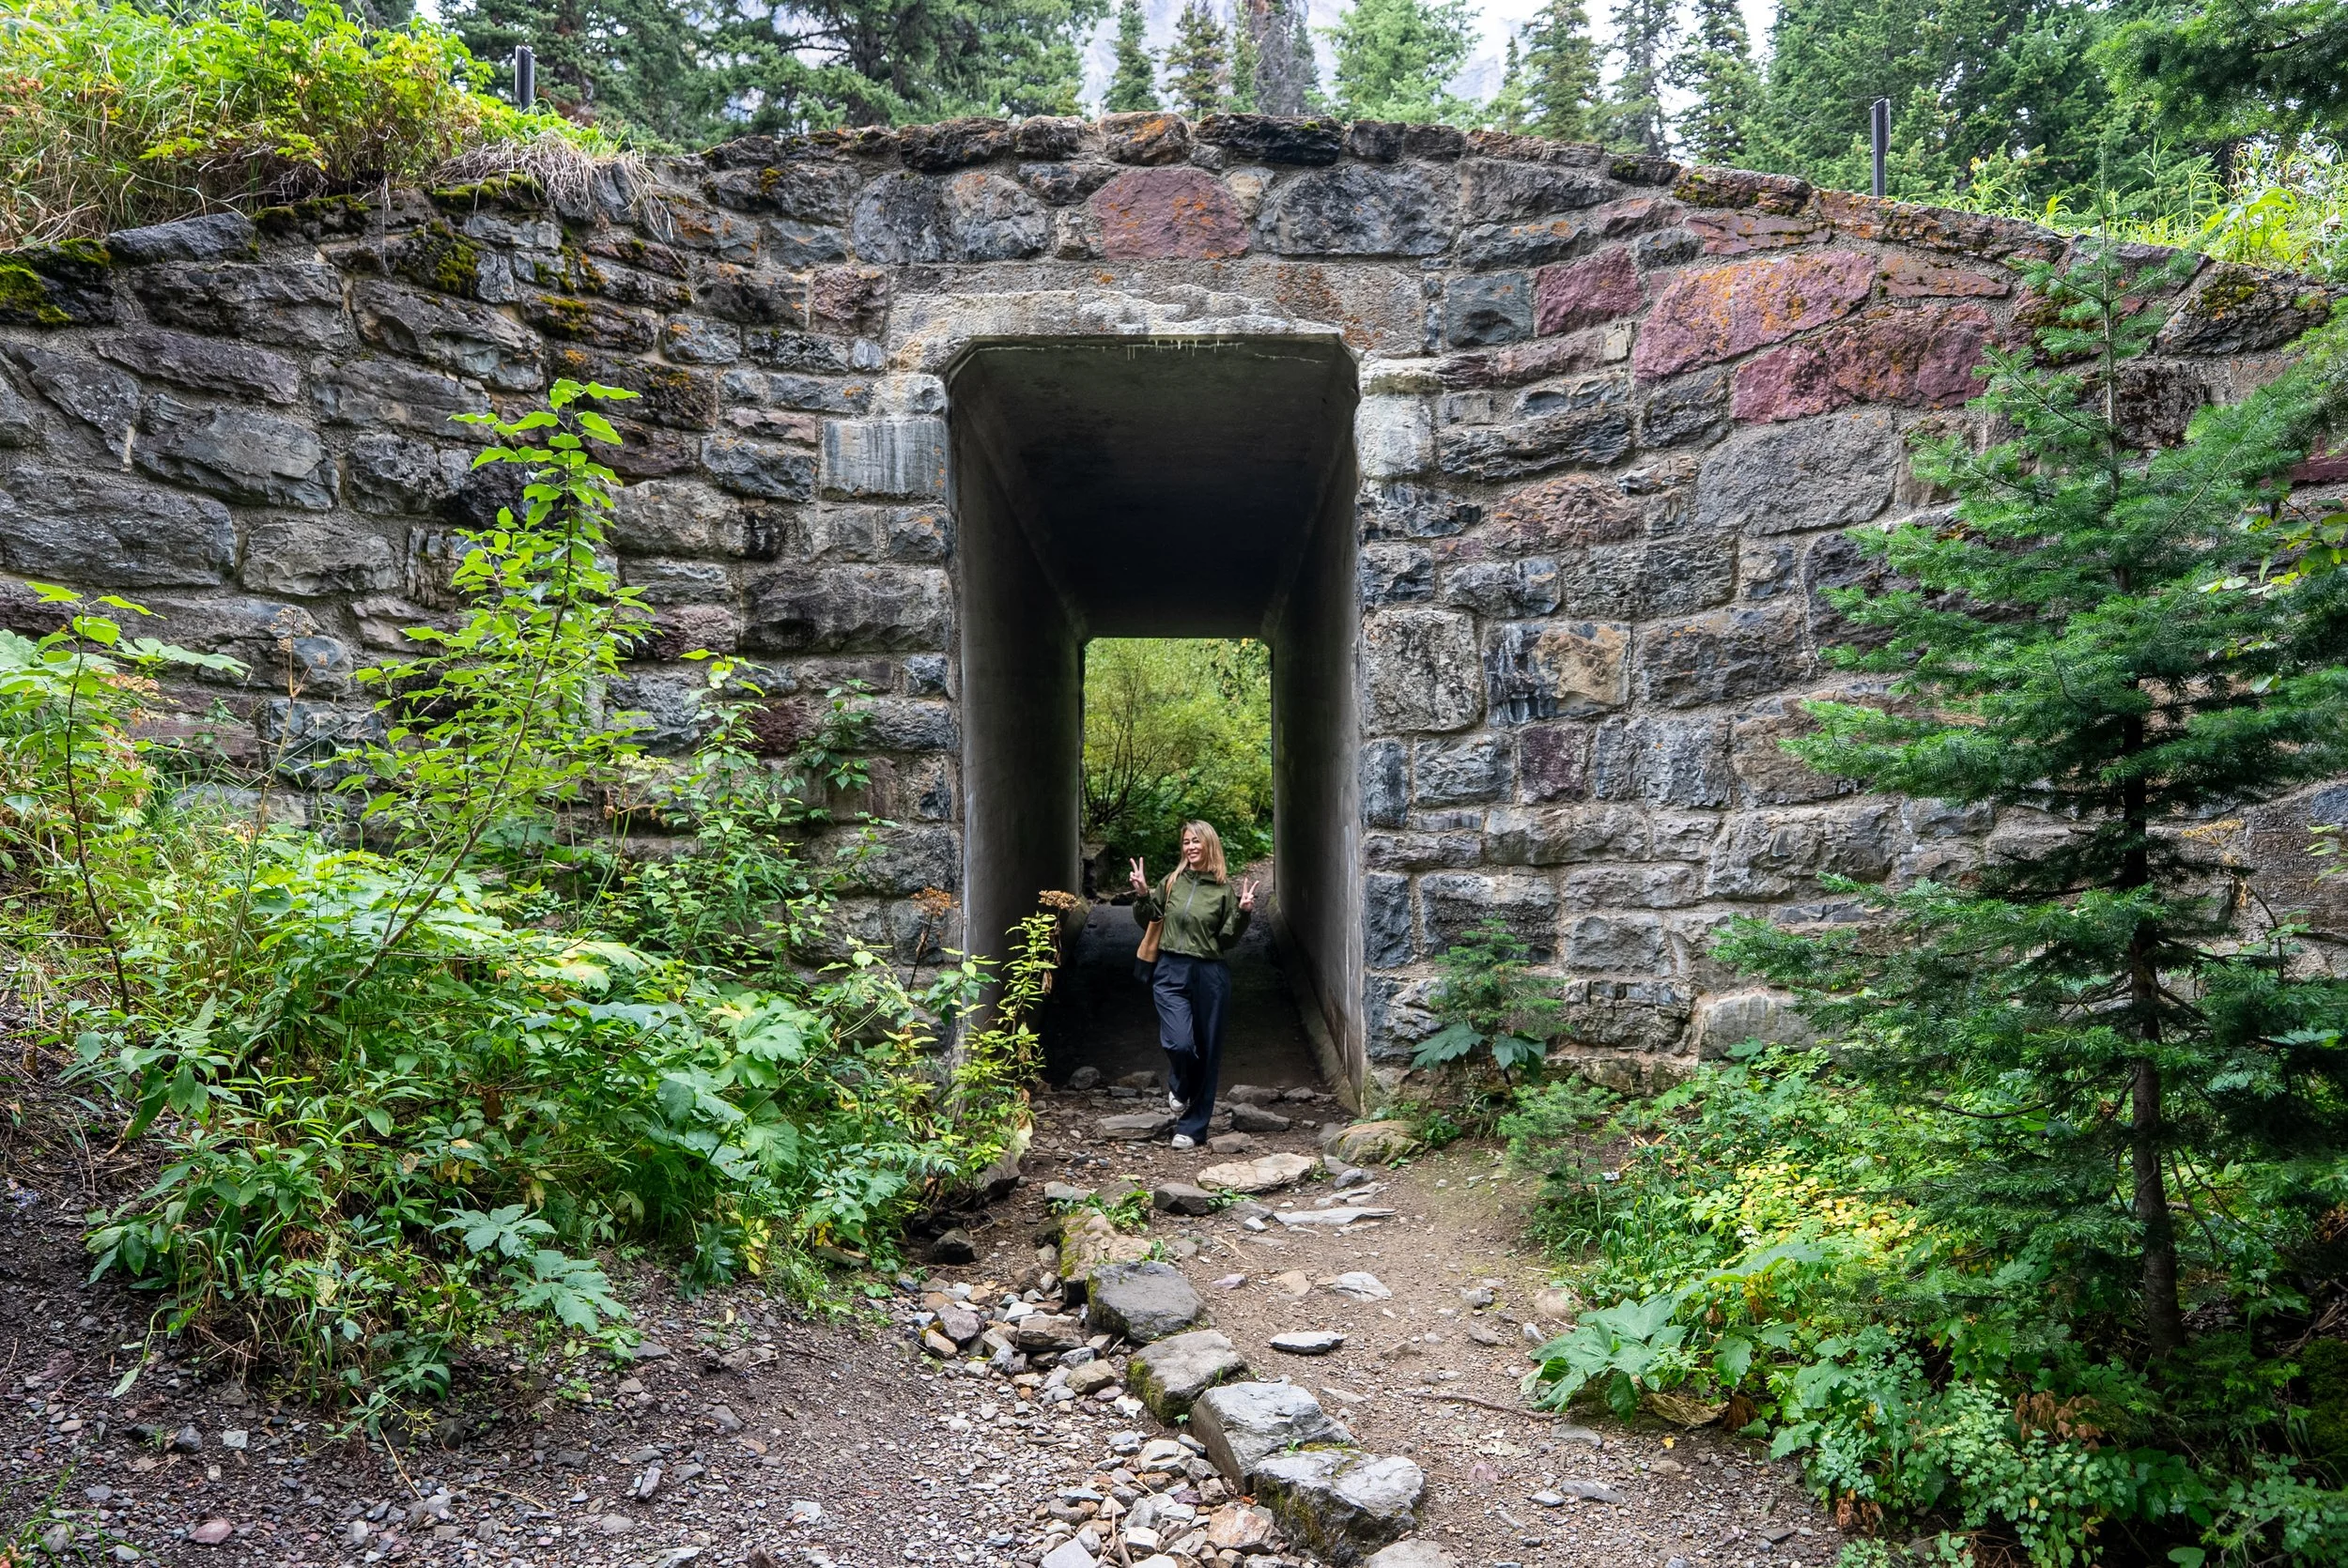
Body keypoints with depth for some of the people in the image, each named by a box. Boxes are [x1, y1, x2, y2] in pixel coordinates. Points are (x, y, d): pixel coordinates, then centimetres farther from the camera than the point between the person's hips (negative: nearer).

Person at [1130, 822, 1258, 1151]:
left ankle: (1191, 1128, 18)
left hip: (1209, 975, -1)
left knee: (1206, 1050, 5)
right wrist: (1142, 895, -2)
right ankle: (1179, 1090, 21)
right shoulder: (1172, 882, 5)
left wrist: (1243, 913, -15)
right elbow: (1147, 920, 16)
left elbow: (1227, 941, -1)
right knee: (1179, 1042, -15)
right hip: (1170, 972, 1)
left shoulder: (1224, 890, -2)